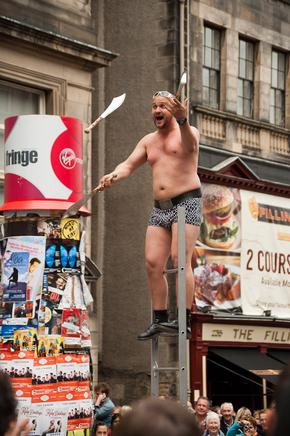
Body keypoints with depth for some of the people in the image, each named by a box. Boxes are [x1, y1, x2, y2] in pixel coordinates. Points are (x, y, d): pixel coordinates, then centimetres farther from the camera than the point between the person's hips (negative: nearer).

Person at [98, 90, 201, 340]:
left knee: (180, 259, -17)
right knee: (153, 263, -2)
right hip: (160, 208, 7)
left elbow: (190, 143, -25)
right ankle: (160, 320, 6)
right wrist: (113, 177, -12)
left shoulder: (188, 132, -1)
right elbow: (129, 165, 11)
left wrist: (182, 120, -47)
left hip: (187, 201, -6)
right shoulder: (149, 141, 19)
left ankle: (185, 321, -19)